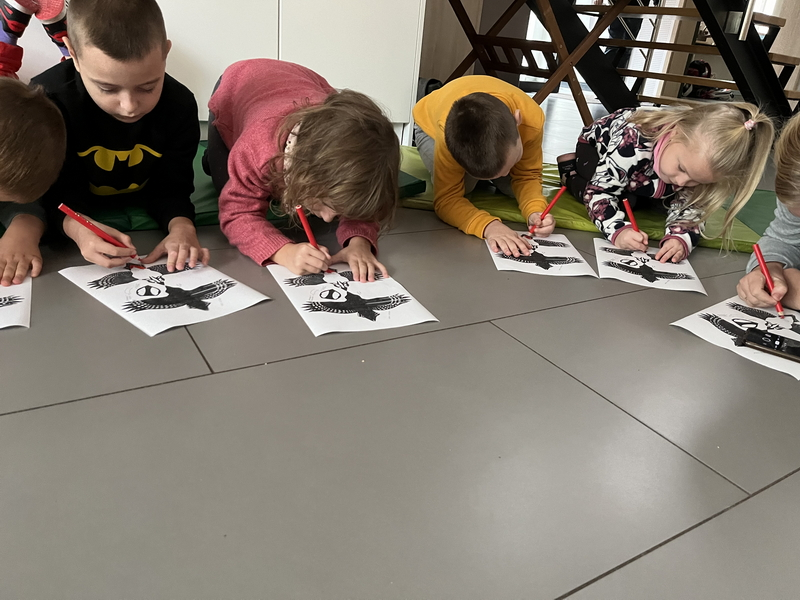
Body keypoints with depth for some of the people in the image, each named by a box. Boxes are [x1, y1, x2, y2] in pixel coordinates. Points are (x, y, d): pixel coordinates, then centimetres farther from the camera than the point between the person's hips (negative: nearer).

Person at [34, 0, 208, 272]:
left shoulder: (180, 105, -22)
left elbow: (171, 187, -17)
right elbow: (59, 189, -25)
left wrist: (182, 226, -40)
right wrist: (76, 227, -50)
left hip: (142, 206, 2)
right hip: (77, 210, -1)